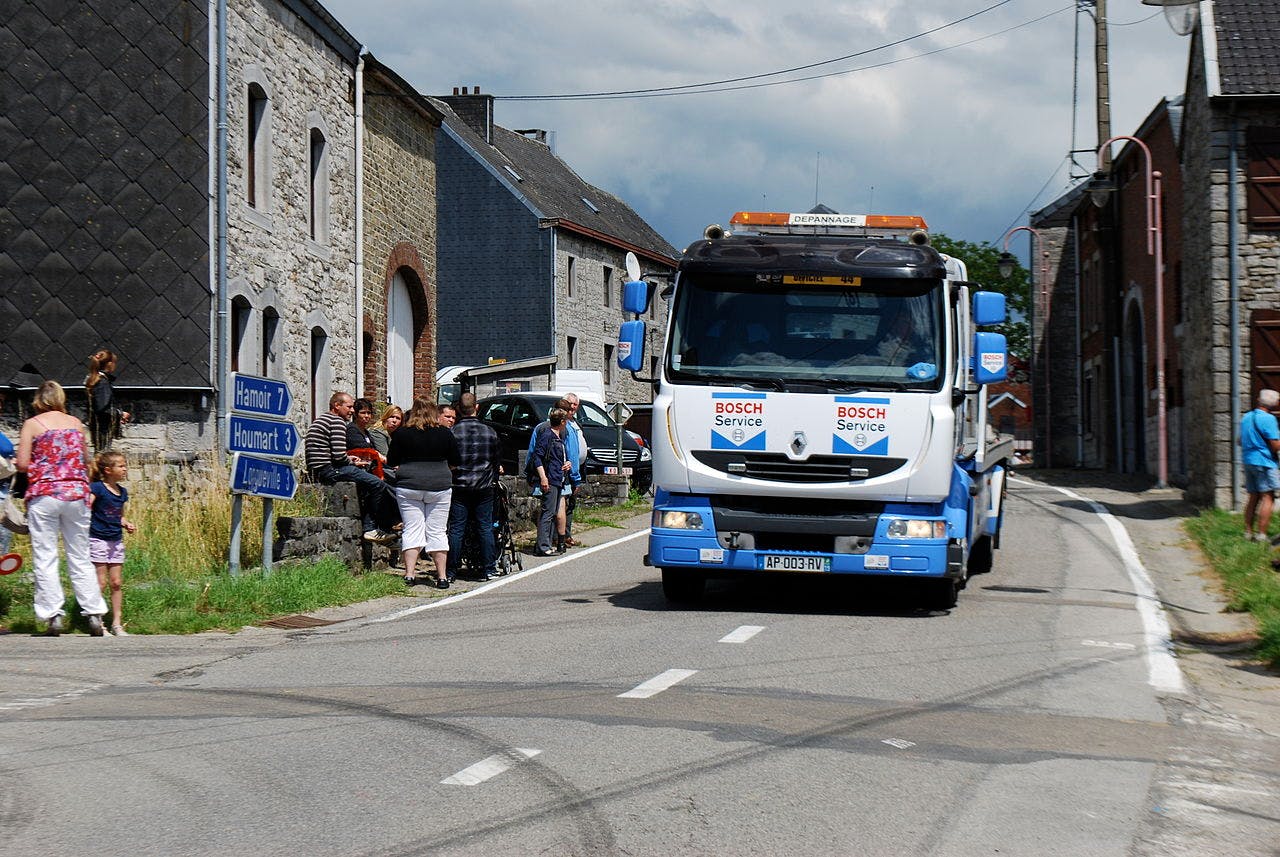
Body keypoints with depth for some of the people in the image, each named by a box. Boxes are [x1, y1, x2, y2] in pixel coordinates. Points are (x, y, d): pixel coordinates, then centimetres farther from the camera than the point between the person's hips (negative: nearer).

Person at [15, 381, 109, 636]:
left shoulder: (32, 424, 1)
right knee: (80, 558, 8)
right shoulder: (75, 423, 10)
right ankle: (94, 614, 4)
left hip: (43, 494, -3)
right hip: (76, 493, 3)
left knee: (45, 558, 1)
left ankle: (53, 615, -5)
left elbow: (22, 464, -4)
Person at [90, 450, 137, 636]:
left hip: (116, 541, 7)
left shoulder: (122, 492, 12)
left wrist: (126, 524, 7)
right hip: (98, 539, -7)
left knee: (116, 582, 8)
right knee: (101, 582, -6)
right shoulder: (97, 488, -10)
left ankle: (117, 623, 13)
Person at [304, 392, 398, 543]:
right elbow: (339, 455, -19)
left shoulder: (320, 420, 23)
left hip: (317, 472, 11)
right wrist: (352, 462, 1)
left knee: (365, 486, 21)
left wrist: (349, 459, 16)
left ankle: (369, 529, 11)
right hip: (329, 470, -11)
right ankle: (384, 528, -1)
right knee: (377, 484, -11)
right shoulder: (337, 422, -9)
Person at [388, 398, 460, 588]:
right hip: (439, 487, 0)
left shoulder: (402, 433, -2)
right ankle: (442, 576, 5)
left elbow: (391, 461, 5)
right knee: (437, 531, 5)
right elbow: (455, 462, 7)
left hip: (409, 487, 0)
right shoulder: (445, 434, -1)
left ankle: (410, 573, -2)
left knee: (412, 530, 4)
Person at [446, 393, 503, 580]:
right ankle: (488, 569, 7)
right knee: (486, 528, 7)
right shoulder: (490, 432, 1)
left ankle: (451, 570, 3)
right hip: (484, 487, 2)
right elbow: (498, 458, 10)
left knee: (456, 529, 2)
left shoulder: (452, 433, -9)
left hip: (459, 486, -2)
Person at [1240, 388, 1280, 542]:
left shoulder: (1246, 418, 12)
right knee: (1267, 497, -6)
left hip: (1248, 460, 8)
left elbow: (1240, 442, 21)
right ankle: (1261, 535, -12)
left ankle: (1248, 532, 13)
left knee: (1253, 497, 13)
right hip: (1264, 461, -8)